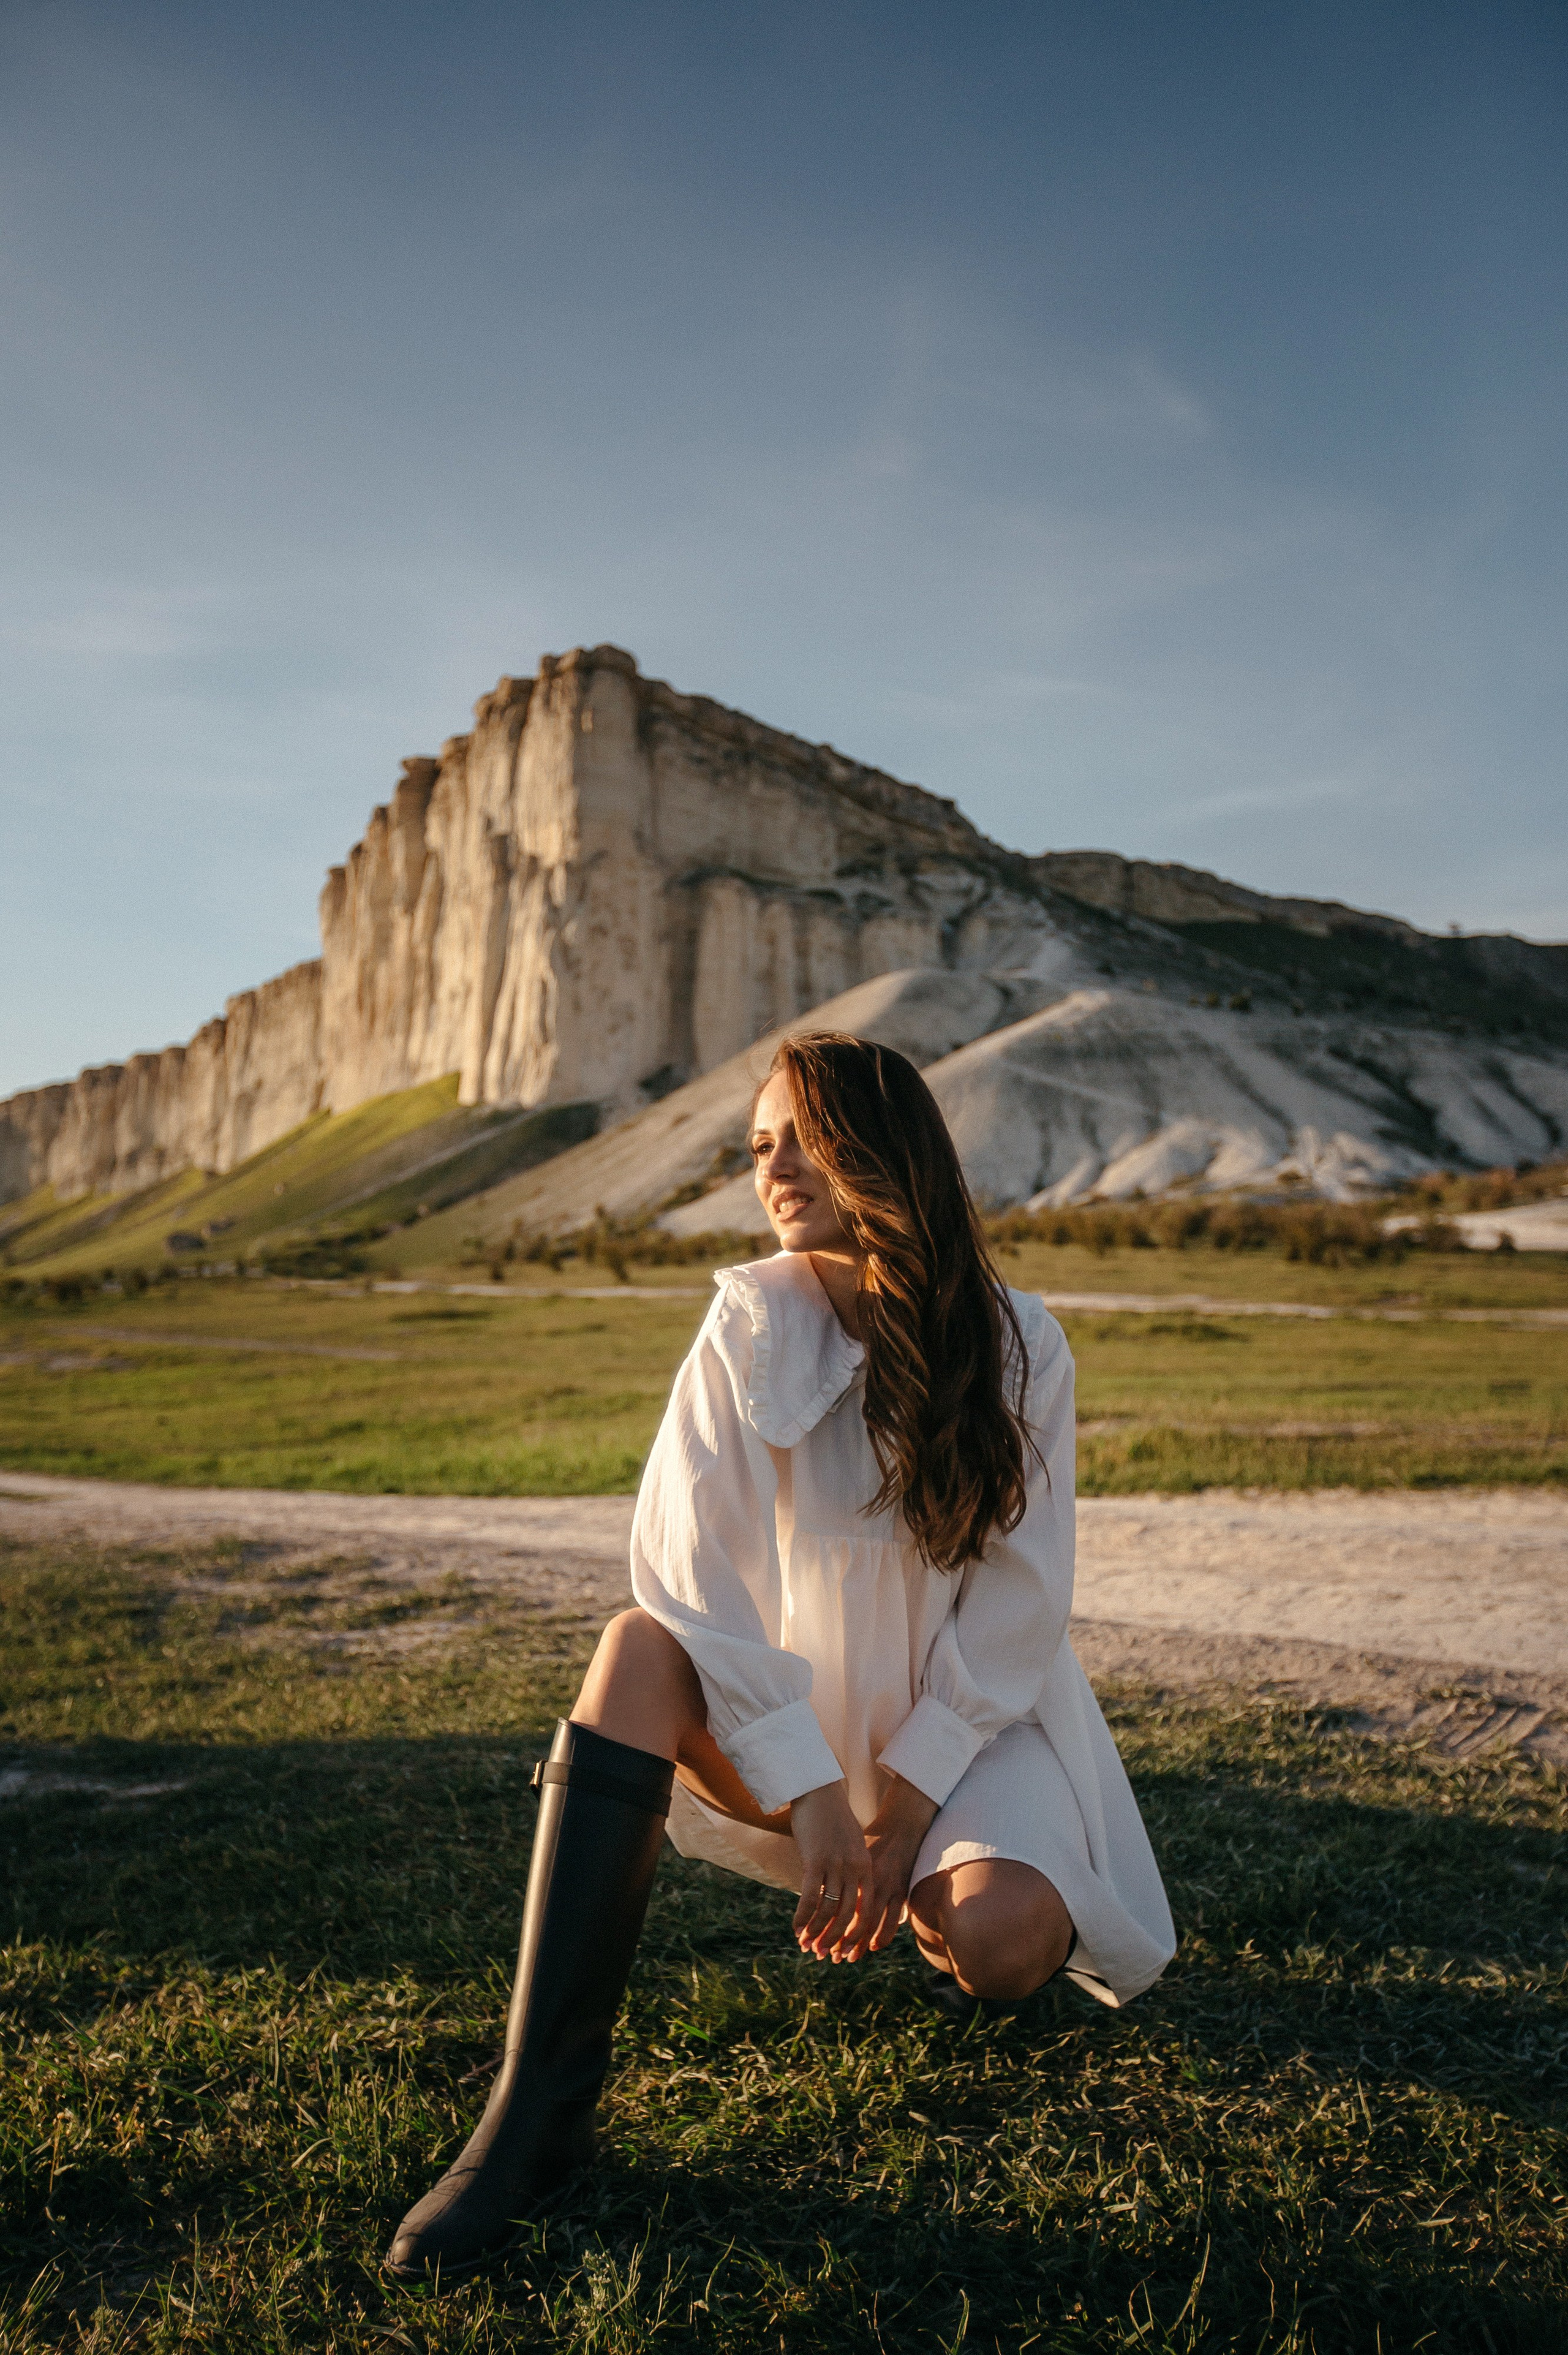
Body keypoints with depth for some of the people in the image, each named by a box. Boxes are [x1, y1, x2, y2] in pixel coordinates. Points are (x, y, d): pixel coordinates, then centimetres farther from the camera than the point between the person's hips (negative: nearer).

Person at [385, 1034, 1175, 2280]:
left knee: (993, 1948, -28)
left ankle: (971, 1903, 13)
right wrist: (811, 1792, -20)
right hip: (797, 1704, 1)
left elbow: (1018, 1607, -9)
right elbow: (693, 1571, -17)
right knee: (639, 1650, -28)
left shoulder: (1018, 1345, -12)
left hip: (973, 1717, 0)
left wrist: (907, 1800, -13)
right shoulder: (750, 1325, -12)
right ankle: (542, 2106, -25)